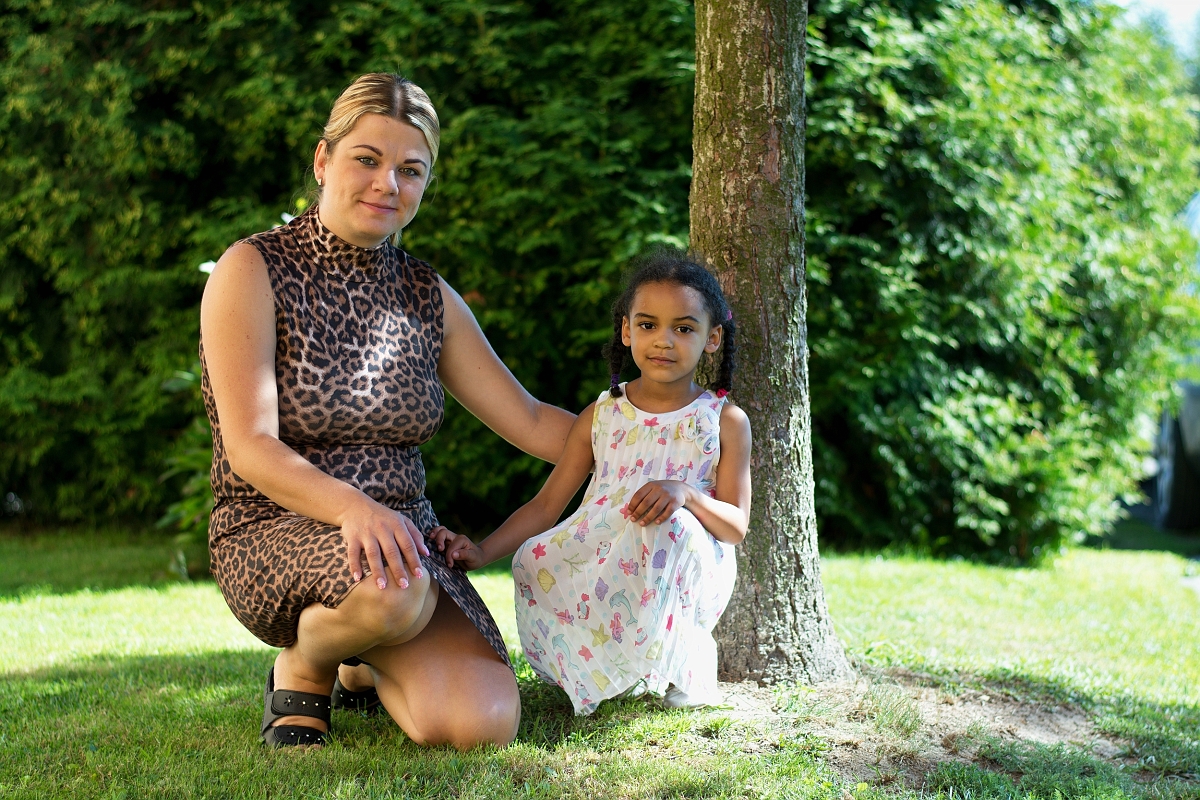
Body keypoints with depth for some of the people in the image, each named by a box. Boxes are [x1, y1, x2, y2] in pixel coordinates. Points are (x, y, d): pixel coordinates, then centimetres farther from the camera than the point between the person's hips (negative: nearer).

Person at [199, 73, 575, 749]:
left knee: (482, 723, -21)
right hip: (275, 532, -5)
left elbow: (530, 422, 14)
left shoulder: (427, 295, 11)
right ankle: (302, 669, -4)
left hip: (403, 533, 5)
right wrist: (353, 508, -33)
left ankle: (367, 673, 14)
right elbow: (250, 447, -16)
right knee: (393, 587, -40)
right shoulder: (253, 271, -5)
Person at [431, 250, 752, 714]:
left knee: (670, 526, -36)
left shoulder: (724, 421, 2)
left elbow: (736, 526, -3)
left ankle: (681, 662, -10)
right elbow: (547, 504, 8)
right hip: (597, 568, 3)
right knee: (535, 559, -26)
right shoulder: (602, 415, 9)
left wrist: (684, 493, -25)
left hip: (688, 577, -3)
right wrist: (483, 551, -8)